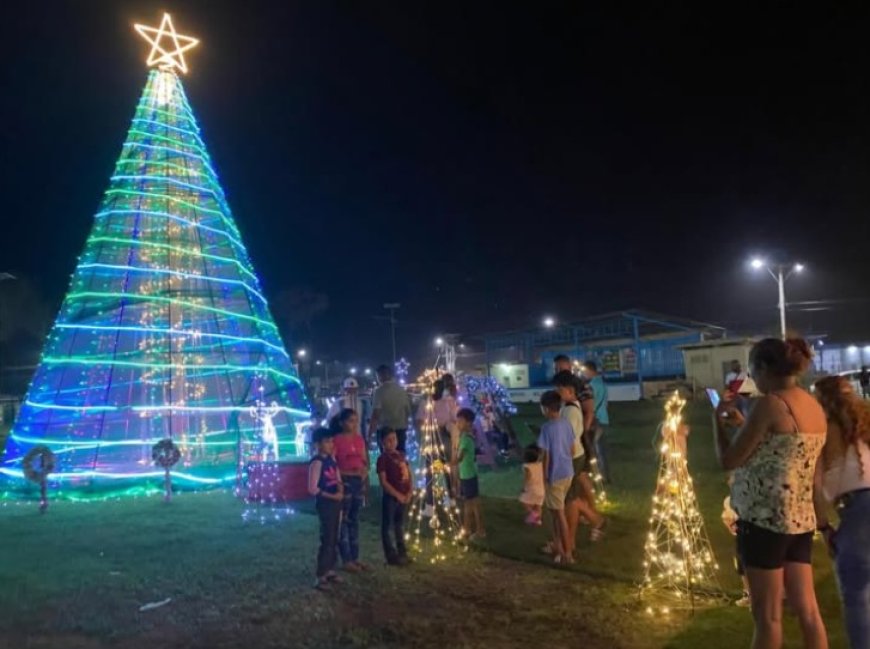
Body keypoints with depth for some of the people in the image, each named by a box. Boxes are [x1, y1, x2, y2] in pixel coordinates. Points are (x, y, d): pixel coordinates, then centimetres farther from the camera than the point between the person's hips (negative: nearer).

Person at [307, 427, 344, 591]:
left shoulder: (332, 459, 8)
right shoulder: (317, 462, -17)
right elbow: (312, 488, -19)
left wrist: (340, 489, -6)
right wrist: (332, 496, -19)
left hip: (335, 502, 8)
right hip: (325, 503, -8)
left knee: (334, 539, 15)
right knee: (327, 539, -6)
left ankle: (330, 570, 27)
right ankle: (320, 576, 2)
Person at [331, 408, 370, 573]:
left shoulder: (359, 439, 9)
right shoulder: (337, 440, -10)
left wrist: (365, 470, -5)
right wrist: (348, 473, -21)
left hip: (359, 481, 6)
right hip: (344, 482, -6)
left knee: (355, 519, 13)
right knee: (343, 520, 0)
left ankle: (355, 557, 21)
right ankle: (346, 560, 6)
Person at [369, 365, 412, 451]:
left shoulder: (380, 391, -8)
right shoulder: (402, 390, 8)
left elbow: (376, 412, -15)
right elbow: (408, 410, 12)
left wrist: (371, 428, -10)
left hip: (385, 429, -5)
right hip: (401, 428, 5)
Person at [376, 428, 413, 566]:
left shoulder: (401, 455, 10)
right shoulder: (382, 458, -11)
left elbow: (408, 474, 13)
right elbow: (383, 482, -15)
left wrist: (410, 492, 0)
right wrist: (398, 495, -16)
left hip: (404, 496, 7)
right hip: (390, 497, -7)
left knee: (400, 524, 17)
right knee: (388, 526, 2)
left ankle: (402, 552, 27)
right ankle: (392, 556, 7)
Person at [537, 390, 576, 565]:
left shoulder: (547, 427, -20)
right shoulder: (566, 423, 2)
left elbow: (546, 454, -18)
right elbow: (572, 449, 9)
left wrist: (545, 476, -9)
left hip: (555, 475, -8)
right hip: (568, 473, 8)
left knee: (559, 513, 2)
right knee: (554, 509, 22)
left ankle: (567, 553, 8)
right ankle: (558, 545, 33)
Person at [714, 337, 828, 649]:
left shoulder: (769, 403, -16)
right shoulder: (816, 407, 8)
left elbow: (729, 460, -11)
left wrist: (718, 419, 3)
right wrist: (743, 424, 21)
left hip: (765, 519, -7)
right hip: (801, 519, 8)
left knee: (767, 615, 4)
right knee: (808, 610, 12)